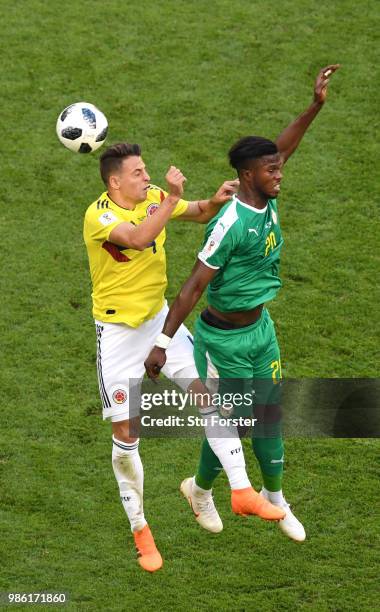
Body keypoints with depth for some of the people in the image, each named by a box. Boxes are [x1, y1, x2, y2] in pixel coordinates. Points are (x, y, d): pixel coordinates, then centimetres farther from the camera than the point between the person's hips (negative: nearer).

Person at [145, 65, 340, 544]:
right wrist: (163, 343, -24)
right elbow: (194, 287, -25)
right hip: (223, 338, -7)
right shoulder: (230, 224, -28)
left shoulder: (266, 201, -5)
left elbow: (281, 149, 13)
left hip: (260, 327, 7)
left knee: (268, 416, 13)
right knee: (226, 422, 7)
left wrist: (315, 105, 8)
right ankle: (200, 489, 33)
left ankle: (275, 497, 28)